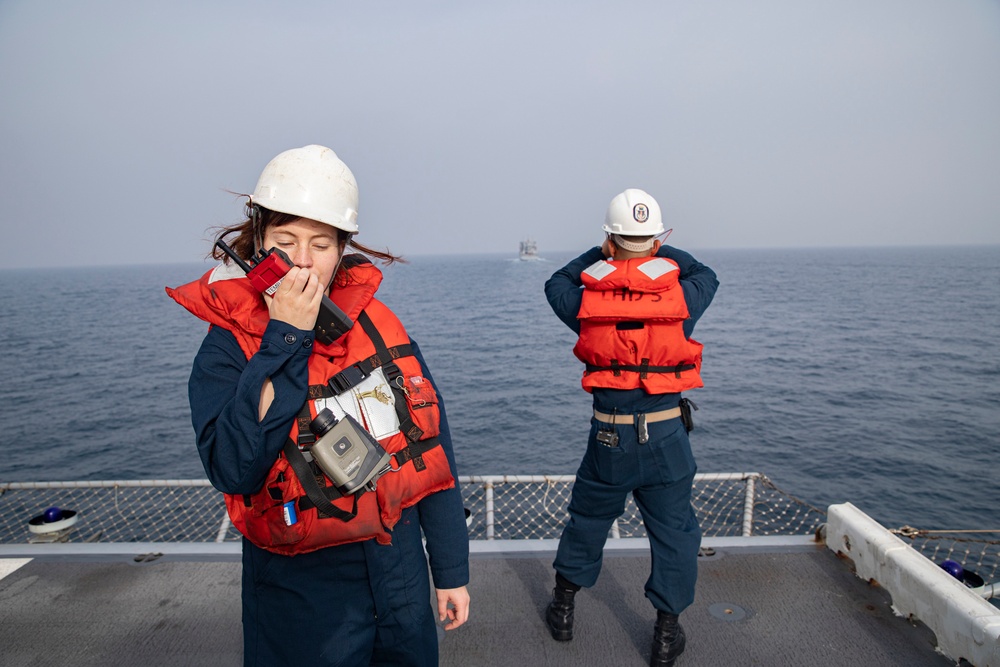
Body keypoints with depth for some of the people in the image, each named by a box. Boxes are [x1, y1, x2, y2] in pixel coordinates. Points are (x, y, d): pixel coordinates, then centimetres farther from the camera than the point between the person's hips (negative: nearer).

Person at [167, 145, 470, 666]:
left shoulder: (378, 325, -4)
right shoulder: (227, 349, -10)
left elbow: (431, 446, 0)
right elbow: (234, 470, -26)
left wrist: (452, 570, 3)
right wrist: (286, 337, -26)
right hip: (302, 591, -3)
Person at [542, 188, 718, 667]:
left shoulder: (587, 304, -9)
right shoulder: (680, 299, -9)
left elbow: (557, 285, 14)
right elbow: (706, 277, 15)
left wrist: (602, 252, 18)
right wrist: (661, 251, 22)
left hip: (608, 434, 1)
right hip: (665, 431, 0)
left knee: (588, 518, 20)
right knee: (673, 529, 15)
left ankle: (562, 608, 37)